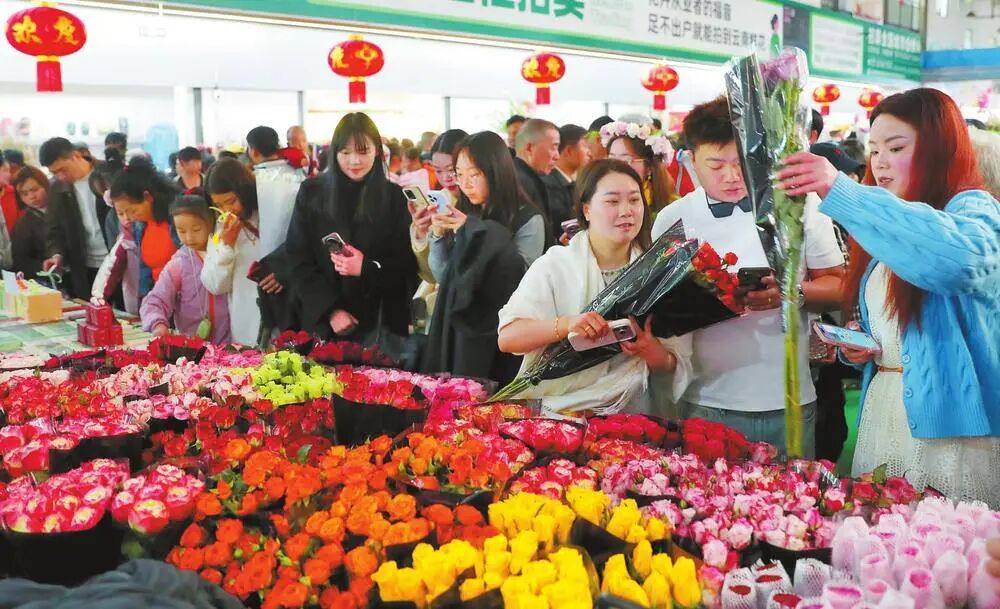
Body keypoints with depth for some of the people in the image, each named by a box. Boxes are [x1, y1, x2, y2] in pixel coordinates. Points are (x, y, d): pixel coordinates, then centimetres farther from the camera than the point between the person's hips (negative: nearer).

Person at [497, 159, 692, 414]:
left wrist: (651, 351, -14)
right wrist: (565, 324, -25)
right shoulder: (554, 265, 0)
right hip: (555, 411, -2)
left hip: (628, 413, 2)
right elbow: (507, 338, -9)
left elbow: (673, 367, 9)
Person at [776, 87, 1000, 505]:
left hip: (951, 424, -7)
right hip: (882, 413, 7)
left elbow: (958, 256, -34)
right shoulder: (884, 231, 15)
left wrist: (841, 192, -38)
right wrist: (856, 348, 1)